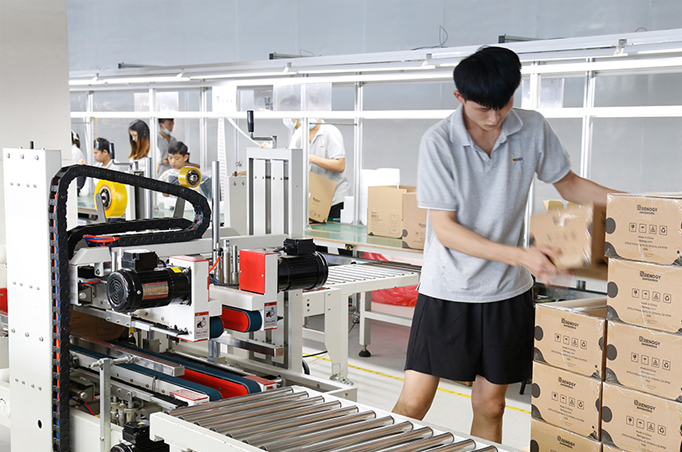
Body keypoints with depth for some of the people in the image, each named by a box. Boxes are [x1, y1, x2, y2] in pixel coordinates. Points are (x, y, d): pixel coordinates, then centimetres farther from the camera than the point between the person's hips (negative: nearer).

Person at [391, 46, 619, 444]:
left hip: (507, 292, 3)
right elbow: (444, 229, -15)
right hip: (446, 291, -3)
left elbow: (568, 184, 12)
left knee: (490, 406, 11)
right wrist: (519, 256, -24)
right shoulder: (439, 142, -14)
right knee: (413, 404, -4)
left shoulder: (534, 129, -4)